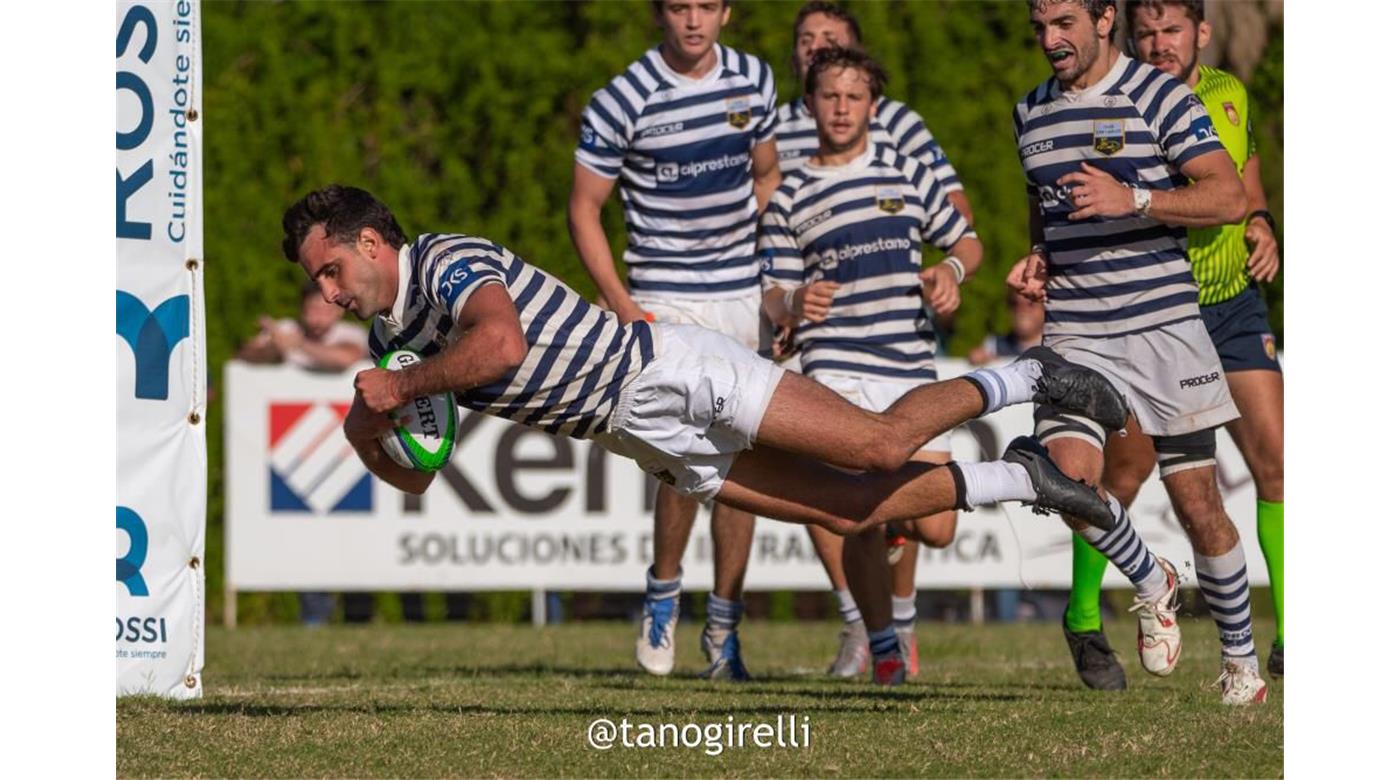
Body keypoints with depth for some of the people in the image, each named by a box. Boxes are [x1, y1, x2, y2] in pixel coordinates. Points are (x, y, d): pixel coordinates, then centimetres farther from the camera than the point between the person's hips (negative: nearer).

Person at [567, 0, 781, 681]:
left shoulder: (755, 81, 5)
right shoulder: (621, 102, -10)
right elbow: (584, 208, -4)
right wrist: (623, 308, -12)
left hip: (746, 297, 5)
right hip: (668, 302, -5)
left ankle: (723, 627, 13)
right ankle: (663, 589, 6)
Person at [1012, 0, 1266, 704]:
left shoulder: (1157, 97, -4)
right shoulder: (1031, 114, 13)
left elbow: (1230, 198, -11)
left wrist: (1133, 200, -23)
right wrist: (1038, 260, 10)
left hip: (1163, 323, -4)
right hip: (1075, 334, 4)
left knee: (1197, 503, -1)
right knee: (1070, 476, -19)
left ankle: (1240, 659, 17)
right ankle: (1152, 586, 9)